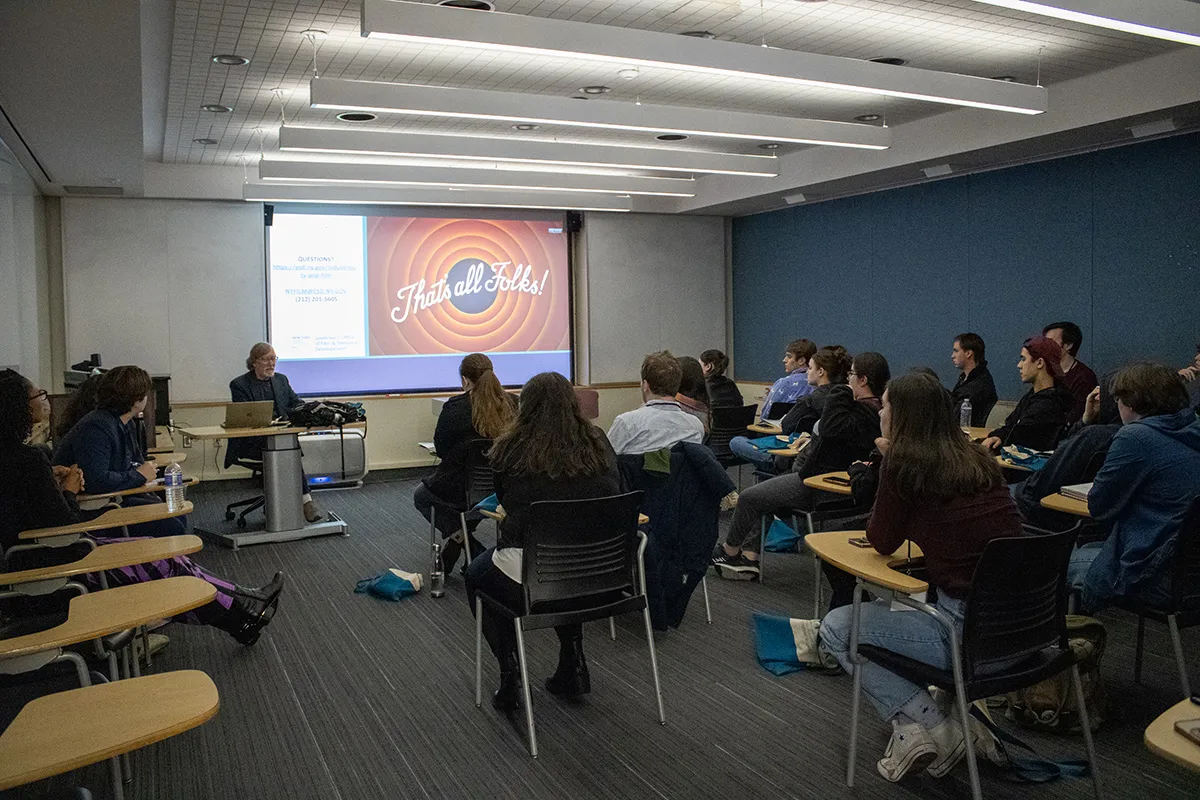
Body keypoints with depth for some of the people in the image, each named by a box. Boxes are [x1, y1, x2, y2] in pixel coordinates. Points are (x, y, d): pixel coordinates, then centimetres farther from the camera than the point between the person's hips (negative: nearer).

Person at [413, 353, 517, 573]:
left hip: (460, 490, -5)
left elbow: (440, 449, -5)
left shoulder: (455, 407, -16)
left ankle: (457, 535, 11)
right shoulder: (511, 404, -4)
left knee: (421, 495, 28)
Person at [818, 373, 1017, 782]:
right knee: (896, 605, 33)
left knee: (835, 627, 11)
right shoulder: (977, 458, 10)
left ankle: (927, 726, 3)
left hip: (972, 631, -8)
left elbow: (882, 542, 1)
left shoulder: (904, 463, -11)